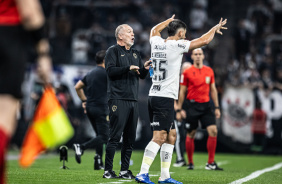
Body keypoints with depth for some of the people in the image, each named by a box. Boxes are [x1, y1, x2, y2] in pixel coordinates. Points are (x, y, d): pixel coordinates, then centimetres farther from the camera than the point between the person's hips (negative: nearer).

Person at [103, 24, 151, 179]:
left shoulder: (135, 53, 21)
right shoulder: (113, 51, 1)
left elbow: (142, 76, 20)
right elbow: (110, 71, -12)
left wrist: (145, 68, 0)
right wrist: (129, 68, -18)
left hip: (133, 100, 7)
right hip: (118, 99, -7)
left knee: (130, 138, 6)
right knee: (115, 137, -9)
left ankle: (124, 170, 10)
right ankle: (108, 171, -6)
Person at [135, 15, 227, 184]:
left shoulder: (156, 42, 10)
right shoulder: (177, 45, -10)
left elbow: (155, 29, 35)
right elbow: (204, 41, -3)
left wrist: (170, 20, 48)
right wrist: (215, 28, 15)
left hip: (154, 97, 9)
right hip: (165, 98, -9)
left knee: (171, 135, 14)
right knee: (159, 137, -11)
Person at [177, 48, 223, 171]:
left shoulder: (209, 71, 9)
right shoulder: (187, 72, 0)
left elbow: (213, 90, 15)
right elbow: (182, 92, 2)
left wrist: (217, 107, 11)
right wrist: (179, 110, -1)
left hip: (206, 105, 3)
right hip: (192, 105, -3)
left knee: (213, 131, -9)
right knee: (190, 135, 2)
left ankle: (210, 163, -3)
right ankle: (190, 163, 15)